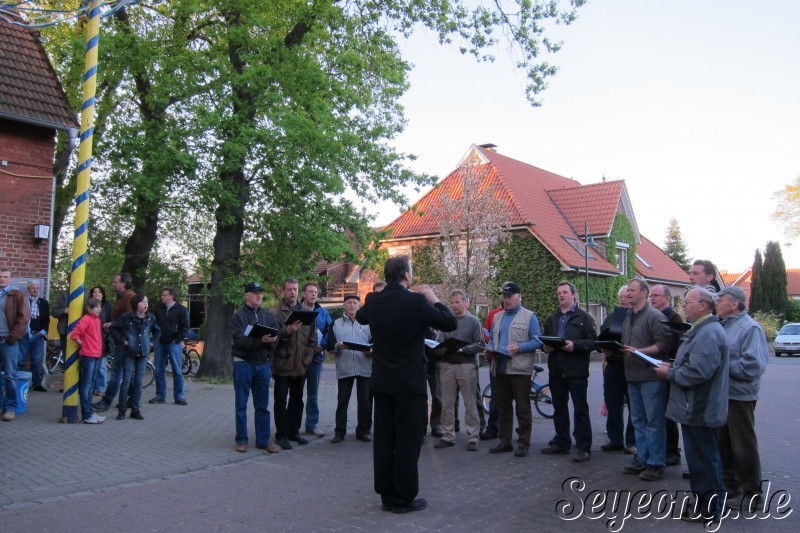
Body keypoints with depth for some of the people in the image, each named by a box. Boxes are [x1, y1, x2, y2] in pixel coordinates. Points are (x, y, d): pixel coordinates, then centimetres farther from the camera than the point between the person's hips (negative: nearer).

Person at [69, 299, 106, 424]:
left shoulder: (97, 319, 11)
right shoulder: (86, 319, -13)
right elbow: (74, 334, -20)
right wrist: (82, 344, -8)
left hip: (96, 355, 8)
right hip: (87, 355, -8)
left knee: (89, 385, 14)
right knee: (86, 385, -3)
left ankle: (89, 412, 23)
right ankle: (87, 416, 1)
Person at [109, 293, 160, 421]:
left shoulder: (150, 318, 2)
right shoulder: (127, 317, -8)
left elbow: (157, 331, 19)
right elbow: (112, 328, 0)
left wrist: (152, 342, 8)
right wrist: (122, 340, -5)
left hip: (143, 354, 3)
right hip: (129, 353, -3)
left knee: (138, 382, 6)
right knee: (126, 381, -4)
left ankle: (135, 410, 14)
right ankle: (122, 410, 7)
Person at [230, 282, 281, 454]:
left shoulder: (268, 316, 8)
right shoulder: (238, 316, -5)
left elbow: (277, 336, 1)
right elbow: (239, 340, -17)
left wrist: (271, 340, -21)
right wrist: (261, 340, -27)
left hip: (263, 364, 4)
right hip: (243, 364, -4)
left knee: (262, 406, 9)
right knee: (241, 405, 6)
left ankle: (263, 440, 17)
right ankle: (241, 440, 17)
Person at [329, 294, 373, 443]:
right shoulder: (337, 323, 12)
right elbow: (330, 344, 6)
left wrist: (371, 350, -12)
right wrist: (338, 346, -16)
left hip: (365, 367, 0)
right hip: (344, 368, 0)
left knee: (365, 401, 3)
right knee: (342, 401, 3)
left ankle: (363, 431, 13)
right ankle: (339, 432, 11)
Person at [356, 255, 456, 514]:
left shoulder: (373, 301, -1)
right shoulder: (416, 301, -16)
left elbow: (360, 317, 22)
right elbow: (450, 324, -9)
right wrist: (433, 299, 2)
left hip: (381, 382, 6)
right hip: (410, 383, -5)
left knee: (383, 438, 12)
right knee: (408, 440, 4)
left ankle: (386, 495, 21)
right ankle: (404, 498, 10)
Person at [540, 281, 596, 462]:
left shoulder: (584, 317, 0)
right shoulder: (552, 319, 19)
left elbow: (592, 342, -9)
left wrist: (575, 345, -23)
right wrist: (546, 346, -2)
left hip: (576, 370, -6)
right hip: (556, 370, 6)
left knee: (580, 409, -1)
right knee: (559, 408, 13)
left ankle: (584, 448, 4)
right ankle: (561, 442, 23)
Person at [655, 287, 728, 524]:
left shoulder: (709, 333, -22)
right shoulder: (701, 329, 14)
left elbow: (698, 371, -29)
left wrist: (669, 373, -15)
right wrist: (673, 366, 8)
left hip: (699, 410, -11)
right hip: (697, 408, 11)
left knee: (704, 459, 0)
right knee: (703, 458, 19)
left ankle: (708, 511, 11)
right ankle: (704, 503, 32)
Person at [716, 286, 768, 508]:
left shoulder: (750, 328, -15)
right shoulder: (724, 326, 10)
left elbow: (753, 366, -23)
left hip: (739, 396, -8)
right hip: (721, 395, 8)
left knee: (743, 446, 4)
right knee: (723, 443, 17)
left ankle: (751, 493, 18)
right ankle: (729, 484, 31)